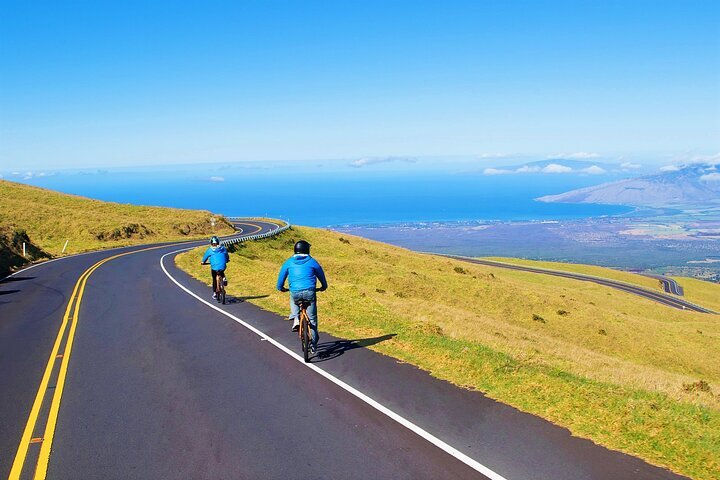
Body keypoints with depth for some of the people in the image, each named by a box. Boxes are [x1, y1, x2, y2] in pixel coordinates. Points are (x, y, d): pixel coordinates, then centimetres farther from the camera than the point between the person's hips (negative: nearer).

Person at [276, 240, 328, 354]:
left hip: (295, 293, 1)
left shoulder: (289, 262, 11)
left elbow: (281, 278, 14)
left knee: (293, 301, 36)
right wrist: (323, 287, 40)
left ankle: (295, 319, 13)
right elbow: (321, 275, 23)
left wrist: (281, 288, 33)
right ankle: (313, 343, 10)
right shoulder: (312, 262, 10)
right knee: (312, 318, 10)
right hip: (310, 292, -1)